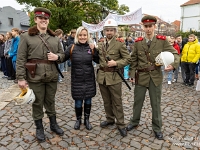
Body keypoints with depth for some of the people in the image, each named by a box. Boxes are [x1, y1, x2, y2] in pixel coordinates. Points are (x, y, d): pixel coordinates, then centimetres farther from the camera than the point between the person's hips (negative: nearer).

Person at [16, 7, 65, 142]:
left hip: (52, 76, 3)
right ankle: (39, 128, 29)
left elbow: (63, 54, 14)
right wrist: (21, 78, -11)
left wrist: (57, 56, -10)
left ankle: (53, 124, 35)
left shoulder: (55, 38, 9)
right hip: (35, 77, -3)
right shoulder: (26, 36, -2)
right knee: (37, 103, 10)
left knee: (51, 101, 16)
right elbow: (21, 59, -5)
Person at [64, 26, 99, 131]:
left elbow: (98, 61, -2)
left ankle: (87, 120, 33)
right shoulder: (72, 48, -4)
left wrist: (94, 50, -15)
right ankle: (78, 120, 32)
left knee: (88, 100, 13)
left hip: (89, 79, 2)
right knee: (78, 102, 8)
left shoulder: (91, 47, 1)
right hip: (77, 80, -1)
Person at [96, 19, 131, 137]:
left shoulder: (120, 44, -5)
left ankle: (121, 124, 16)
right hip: (102, 77, 5)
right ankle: (110, 119, 34)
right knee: (106, 101, 16)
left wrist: (116, 63, -18)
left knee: (117, 102, 3)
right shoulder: (100, 45, 11)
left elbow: (128, 59, -6)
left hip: (114, 77, -5)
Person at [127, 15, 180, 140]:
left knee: (156, 103, 10)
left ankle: (157, 128, 28)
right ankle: (134, 122, 36)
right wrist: (132, 75, -1)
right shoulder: (138, 42, 0)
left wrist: (173, 64, -24)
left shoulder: (162, 41, -5)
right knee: (138, 101, 14)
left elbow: (175, 53, -4)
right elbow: (134, 60, 4)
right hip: (141, 76, 1)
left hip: (156, 76, -1)